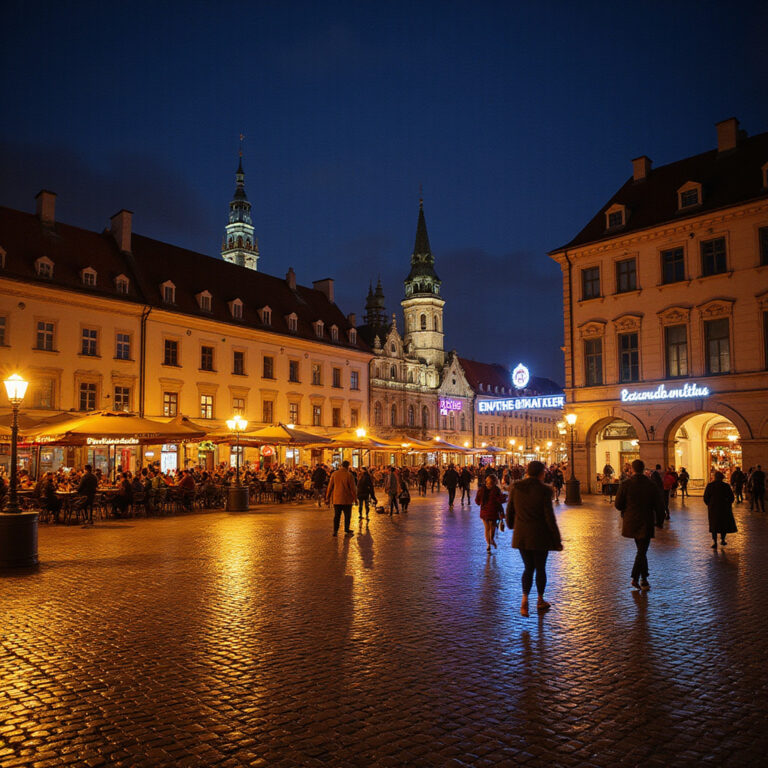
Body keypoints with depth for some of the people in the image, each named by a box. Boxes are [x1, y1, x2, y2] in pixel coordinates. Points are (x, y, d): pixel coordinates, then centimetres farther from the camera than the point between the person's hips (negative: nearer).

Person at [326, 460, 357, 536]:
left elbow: (330, 487, 5)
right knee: (347, 516, 9)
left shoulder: (334, 474, 0)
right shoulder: (349, 475, -10)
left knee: (336, 516, 12)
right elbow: (353, 488, -8)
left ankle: (335, 531, 12)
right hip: (347, 499, -3)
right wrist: (354, 497, 4)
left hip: (336, 499, 3)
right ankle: (347, 531, 11)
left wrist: (328, 498, 12)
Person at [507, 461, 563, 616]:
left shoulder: (516, 488, -3)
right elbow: (549, 517, -13)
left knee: (528, 568, 16)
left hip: (521, 535, 3)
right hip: (540, 536, -3)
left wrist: (511, 526, 24)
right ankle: (540, 601, 29)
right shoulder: (544, 490, -15)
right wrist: (557, 540, -5)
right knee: (540, 568, 15)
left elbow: (510, 511, 5)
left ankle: (525, 599, -1)